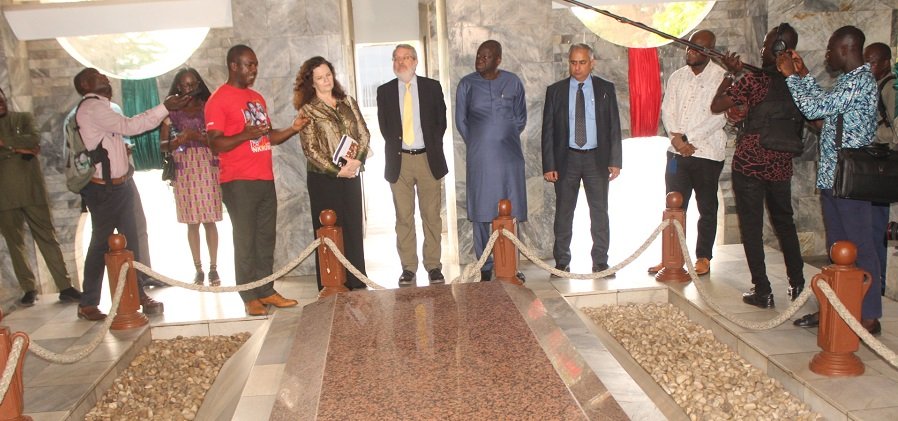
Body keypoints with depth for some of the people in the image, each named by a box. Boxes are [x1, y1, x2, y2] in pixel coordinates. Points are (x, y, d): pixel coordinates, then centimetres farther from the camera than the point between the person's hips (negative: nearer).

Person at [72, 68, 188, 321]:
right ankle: (87, 305, 13)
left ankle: (138, 294, 16)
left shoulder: (99, 107, 16)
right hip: (104, 189, -9)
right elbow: (129, 126, -22)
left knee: (131, 241, 9)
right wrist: (165, 107, -22)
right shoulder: (92, 107, -14)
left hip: (120, 185, 9)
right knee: (101, 244, 1)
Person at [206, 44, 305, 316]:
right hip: (238, 182, -7)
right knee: (245, 240, -1)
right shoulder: (218, 100, -6)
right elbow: (216, 143, -12)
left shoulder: (257, 98, 17)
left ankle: (266, 291, 19)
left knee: (266, 238, 10)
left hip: (265, 179, 7)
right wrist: (246, 134, -26)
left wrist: (292, 130, 3)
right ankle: (250, 297, 7)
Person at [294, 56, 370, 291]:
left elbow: (364, 134, 6)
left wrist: (358, 160, -11)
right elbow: (310, 149, -8)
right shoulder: (307, 110, -2)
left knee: (354, 229, 7)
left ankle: (356, 284, 17)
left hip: (351, 174, 4)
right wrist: (337, 171, -15)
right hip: (324, 178, -4)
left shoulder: (348, 103, 10)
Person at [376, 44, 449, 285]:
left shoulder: (432, 87, 6)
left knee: (432, 215, 3)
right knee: (403, 218, 3)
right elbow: (384, 126, 10)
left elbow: (441, 121, 7)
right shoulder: (385, 91, 8)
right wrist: (397, 146, 0)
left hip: (428, 159, 0)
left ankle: (433, 266, 11)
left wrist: (432, 148, -1)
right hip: (399, 161, 1)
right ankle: (408, 268, 11)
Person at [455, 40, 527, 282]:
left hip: (509, 156, 1)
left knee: (511, 212, 3)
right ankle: (485, 267, 10)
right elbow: (461, 121, 9)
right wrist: (477, 144, 10)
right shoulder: (467, 84, 2)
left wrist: (507, 139, 10)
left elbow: (521, 117, 14)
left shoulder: (512, 82, 5)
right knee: (481, 212, 0)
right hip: (480, 158, -1)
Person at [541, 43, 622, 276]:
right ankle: (562, 263, 13)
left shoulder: (605, 89, 5)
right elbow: (548, 130, 2)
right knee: (563, 212, 4)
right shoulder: (555, 91, 4)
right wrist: (548, 165, -5)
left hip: (597, 158, 0)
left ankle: (600, 262, 14)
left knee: (600, 211, 4)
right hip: (566, 158, 0)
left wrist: (615, 161, -4)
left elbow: (614, 127, 4)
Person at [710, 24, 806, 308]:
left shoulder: (753, 80, -14)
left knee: (751, 226, 2)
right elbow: (813, 122, 16)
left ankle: (762, 291, 4)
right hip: (781, 165, 5)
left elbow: (716, 106, -9)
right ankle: (797, 284, 27)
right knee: (784, 222, 20)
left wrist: (730, 74, 2)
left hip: (749, 162, -5)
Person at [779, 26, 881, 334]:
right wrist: (804, 75, 21)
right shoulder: (848, 80, 14)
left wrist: (791, 75, -8)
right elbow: (824, 105, 25)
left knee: (859, 249, -1)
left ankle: (869, 317, 8)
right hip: (832, 178, 10)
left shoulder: (860, 81, -16)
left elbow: (814, 108, -20)